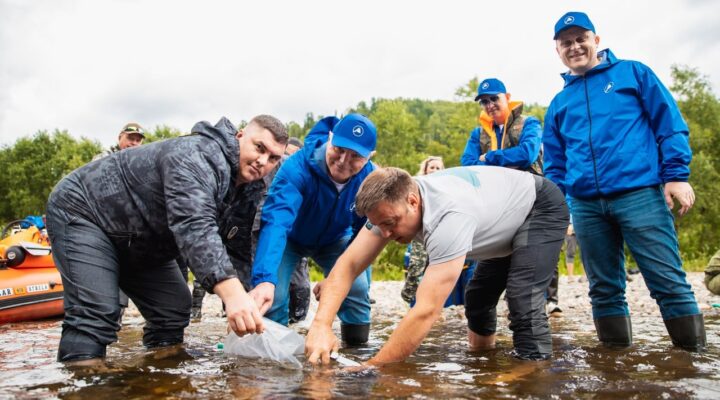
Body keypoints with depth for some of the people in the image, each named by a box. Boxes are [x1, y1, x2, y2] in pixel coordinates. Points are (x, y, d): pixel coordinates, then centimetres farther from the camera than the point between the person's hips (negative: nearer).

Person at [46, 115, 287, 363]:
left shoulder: (241, 188, 1)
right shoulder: (198, 156, -32)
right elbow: (193, 225, -47)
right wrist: (232, 292, -57)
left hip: (140, 244, 9)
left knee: (174, 310, 2)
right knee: (95, 314, -24)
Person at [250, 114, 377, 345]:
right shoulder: (297, 167, -38)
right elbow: (276, 220, -51)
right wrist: (264, 280, -64)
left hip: (334, 240, 3)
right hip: (291, 238, -2)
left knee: (357, 287, -14)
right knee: (273, 294, -20)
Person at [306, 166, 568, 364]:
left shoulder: (449, 216, -46)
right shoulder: (392, 204, -21)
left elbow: (427, 311, -48)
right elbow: (348, 265, -23)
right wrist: (321, 324, -39)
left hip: (541, 209, -8)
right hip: (503, 228, 8)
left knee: (523, 301, -27)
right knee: (477, 297, 16)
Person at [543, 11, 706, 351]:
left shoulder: (632, 73, 11)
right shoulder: (558, 103, 19)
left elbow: (670, 125, 4)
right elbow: (554, 165, 20)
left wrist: (676, 175, -7)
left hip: (639, 193, -4)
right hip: (586, 206, 4)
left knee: (669, 282, -6)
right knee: (604, 290, 7)